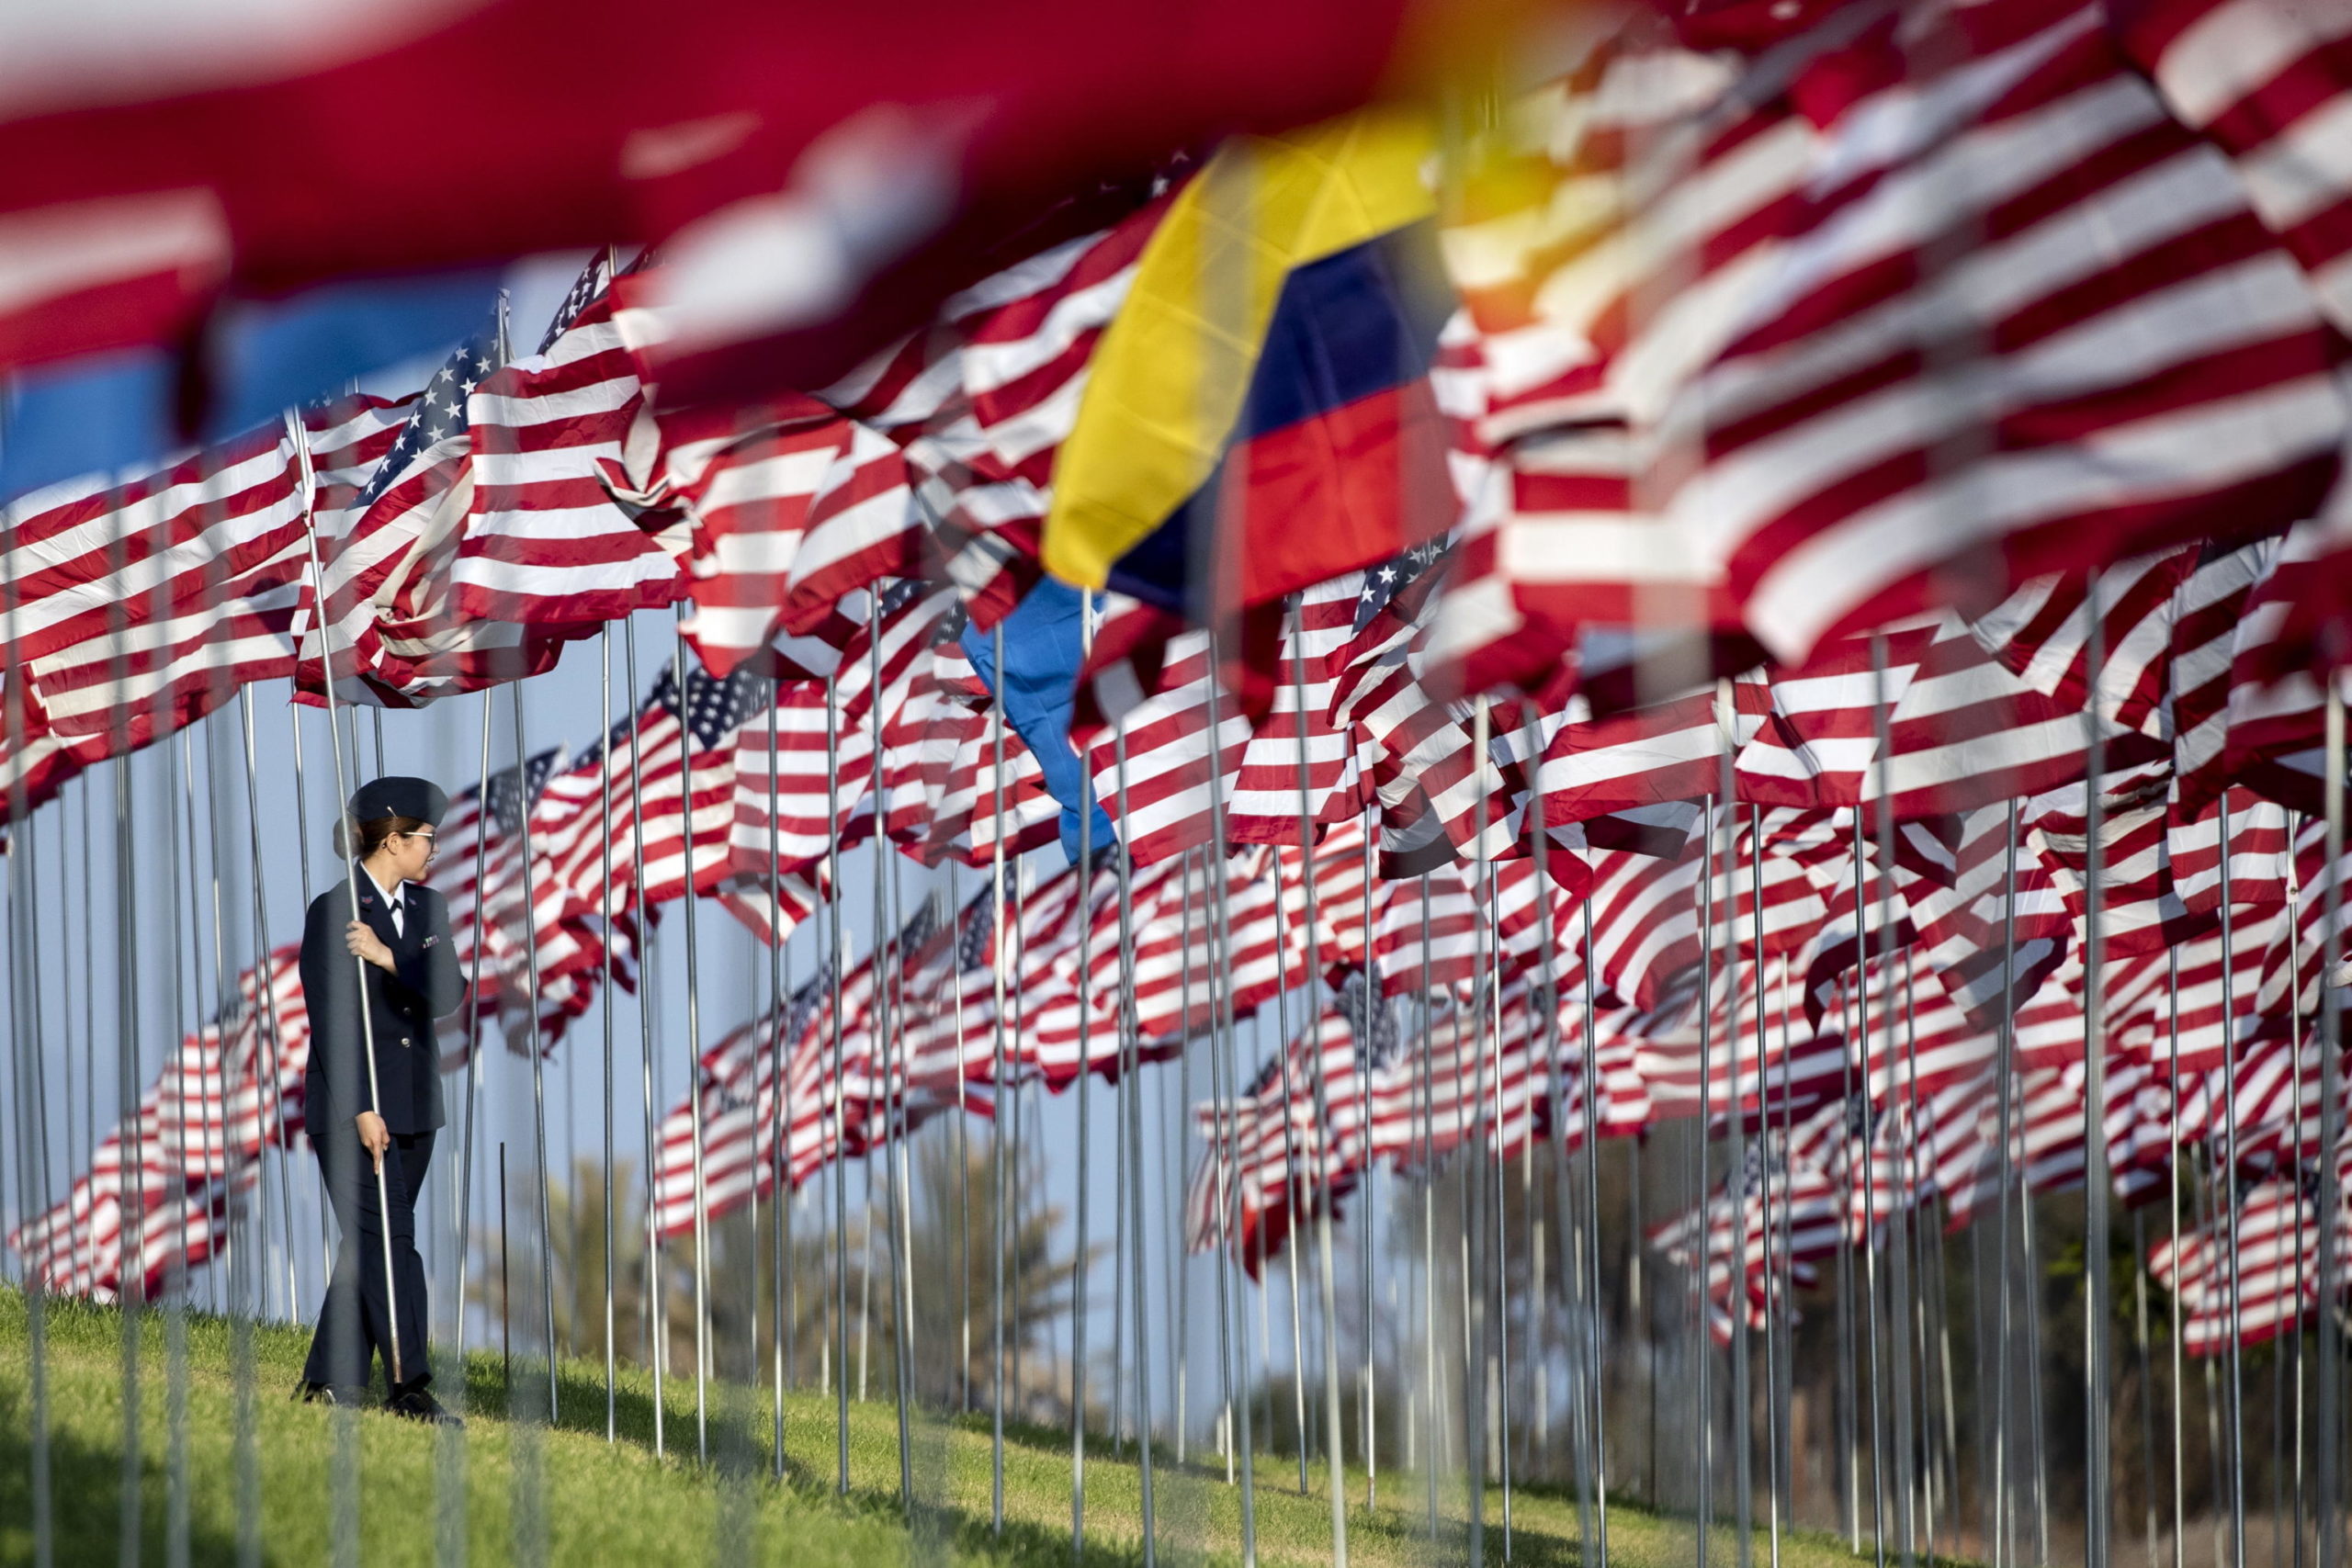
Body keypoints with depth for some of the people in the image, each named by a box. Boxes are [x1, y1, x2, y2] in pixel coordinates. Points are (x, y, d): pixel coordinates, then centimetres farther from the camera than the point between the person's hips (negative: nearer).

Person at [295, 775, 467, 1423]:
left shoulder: (428, 908, 10)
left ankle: (330, 1380, 15)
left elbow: (449, 994, -3)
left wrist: (388, 957, -20)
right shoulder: (331, 913, -10)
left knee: (370, 1245, 9)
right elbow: (330, 1020, -14)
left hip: (413, 1104, 7)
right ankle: (408, 1386, -15)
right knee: (387, 1241, -12)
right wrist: (360, 1110, -19)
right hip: (348, 1108, -7)